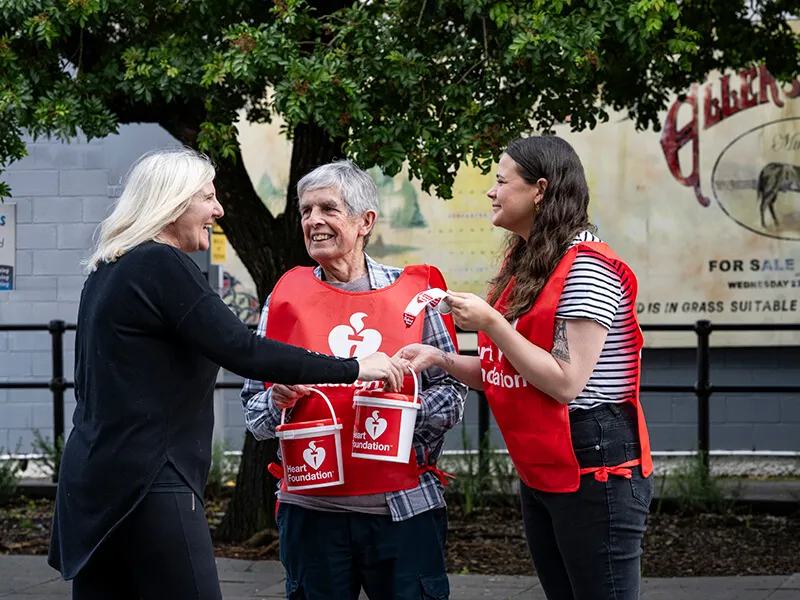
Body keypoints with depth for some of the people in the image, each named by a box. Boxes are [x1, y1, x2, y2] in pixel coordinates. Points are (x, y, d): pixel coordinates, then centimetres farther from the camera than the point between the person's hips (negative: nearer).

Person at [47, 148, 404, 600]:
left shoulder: (106, 271, 15)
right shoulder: (162, 265, -12)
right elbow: (244, 352, -18)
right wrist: (352, 368, -13)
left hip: (96, 477, 9)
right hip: (149, 485, -9)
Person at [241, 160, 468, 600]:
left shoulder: (414, 293, 2)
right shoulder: (286, 299, 6)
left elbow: (452, 393, 3)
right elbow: (253, 411, 10)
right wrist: (279, 400, -11)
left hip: (404, 508, -1)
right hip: (312, 509, 1)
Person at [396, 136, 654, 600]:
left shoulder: (586, 266, -15)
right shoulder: (524, 265, 13)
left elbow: (565, 383, -21)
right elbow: (506, 374, 16)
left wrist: (491, 325, -20)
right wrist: (440, 359, 1)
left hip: (594, 471, -9)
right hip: (540, 471, 9)